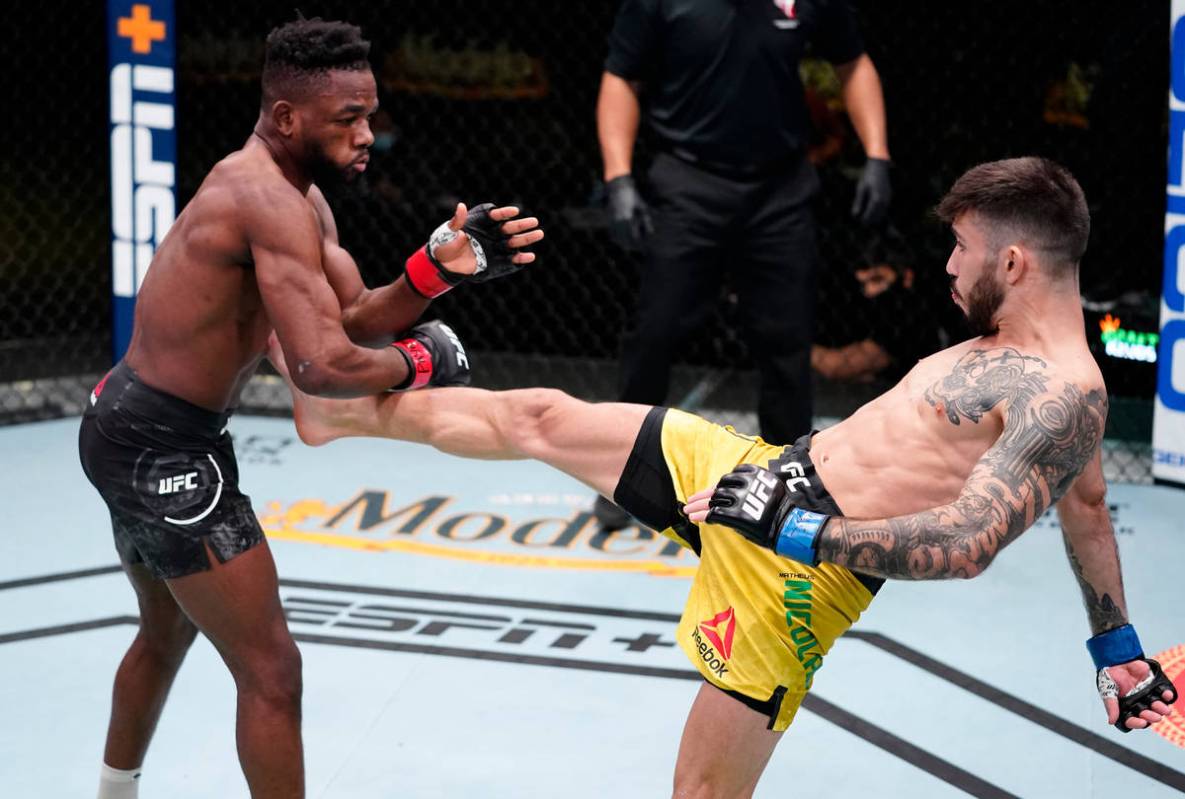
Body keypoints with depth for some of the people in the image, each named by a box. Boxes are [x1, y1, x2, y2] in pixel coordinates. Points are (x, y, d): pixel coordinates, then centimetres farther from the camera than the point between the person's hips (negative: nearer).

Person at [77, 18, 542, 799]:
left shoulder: (301, 193, 9)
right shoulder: (271, 199, -24)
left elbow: (355, 318, 5)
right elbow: (324, 366, -31)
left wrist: (440, 266, -11)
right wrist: (421, 362, -14)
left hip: (128, 425, 11)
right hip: (167, 447, -11)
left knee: (166, 633, 30)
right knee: (271, 672, -5)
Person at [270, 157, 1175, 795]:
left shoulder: (1064, 396, -20)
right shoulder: (1012, 351, 11)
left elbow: (965, 546, -30)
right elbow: (1086, 500, 24)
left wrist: (798, 531, -25)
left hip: (800, 569, -9)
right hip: (770, 469, 9)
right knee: (543, 418, 13)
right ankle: (340, 408, 35)